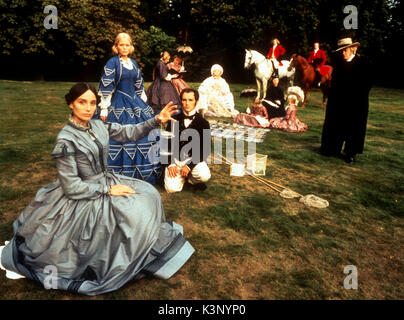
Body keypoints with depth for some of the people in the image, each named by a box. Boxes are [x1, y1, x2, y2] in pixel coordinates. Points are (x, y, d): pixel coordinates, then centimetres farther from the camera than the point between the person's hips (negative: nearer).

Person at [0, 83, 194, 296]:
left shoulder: (98, 125, -1)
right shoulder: (65, 140, -21)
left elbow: (128, 133, 5)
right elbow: (72, 187, -20)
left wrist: (156, 120, -7)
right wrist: (108, 190, -19)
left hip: (106, 181, 8)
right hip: (83, 199, -8)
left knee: (148, 194, 5)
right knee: (133, 214, -16)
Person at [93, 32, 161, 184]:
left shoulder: (134, 63, 13)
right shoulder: (112, 62, -5)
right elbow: (105, 87, -10)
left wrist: (144, 104, 17)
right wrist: (104, 109, -14)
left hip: (135, 104, 7)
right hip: (118, 106, -6)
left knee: (142, 133, 7)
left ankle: (141, 173, 20)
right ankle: (118, 175, 7)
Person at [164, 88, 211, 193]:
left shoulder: (203, 123, 0)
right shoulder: (174, 120, 7)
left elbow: (205, 150, -5)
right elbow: (167, 143, 5)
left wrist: (189, 166, -15)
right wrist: (170, 163, -10)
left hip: (194, 159, -1)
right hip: (175, 159, 1)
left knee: (204, 176, -32)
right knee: (172, 188, -20)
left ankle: (190, 179, 4)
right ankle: (182, 177, 15)